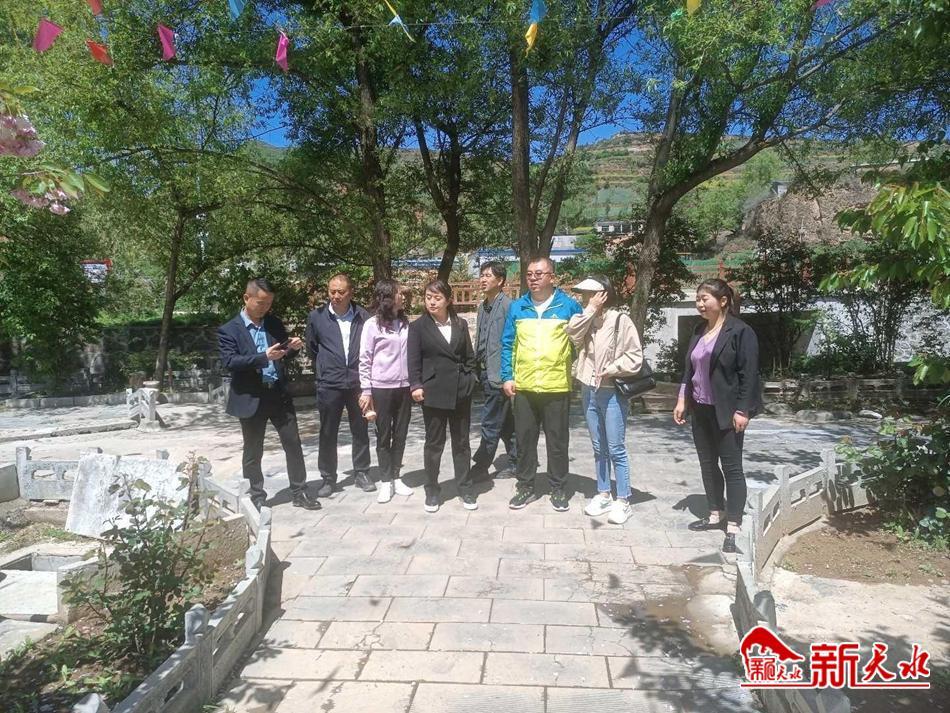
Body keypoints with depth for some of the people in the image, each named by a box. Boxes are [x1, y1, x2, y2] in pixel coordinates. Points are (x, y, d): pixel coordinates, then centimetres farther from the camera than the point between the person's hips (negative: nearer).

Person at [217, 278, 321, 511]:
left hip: (279, 394, 4)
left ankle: (299, 492, 20)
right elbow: (229, 362, -17)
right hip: (251, 398, -4)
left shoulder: (274, 323, 8)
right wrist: (264, 357, -28)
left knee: (293, 444, 7)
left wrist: (293, 347, -7)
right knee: (253, 452, 8)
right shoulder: (228, 330, -5)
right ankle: (257, 496, 24)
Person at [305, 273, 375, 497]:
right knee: (328, 433, 7)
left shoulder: (363, 316, -1)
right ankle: (328, 478, 20)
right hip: (329, 384, 0)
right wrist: (324, 370, 12)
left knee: (360, 431, 10)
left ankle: (362, 473, 25)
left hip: (357, 383, 1)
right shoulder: (317, 317, -2)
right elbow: (312, 348, 10)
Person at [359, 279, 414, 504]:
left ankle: (395, 477, 23)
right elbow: (365, 360, -5)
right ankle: (385, 481, 17)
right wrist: (366, 391, -8)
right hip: (381, 388, -4)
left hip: (404, 387, 4)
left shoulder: (405, 323, 6)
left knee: (400, 434, 10)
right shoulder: (373, 324, -6)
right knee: (384, 435, 7)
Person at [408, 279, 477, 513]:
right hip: (433, 392, -2)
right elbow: (414, 360, -4)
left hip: (461, 391, 3)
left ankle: (465, 489, 21)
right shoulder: (418, 326, 1)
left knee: (461, 441, 10)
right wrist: (416, 385, -13)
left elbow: (469, 356, 12)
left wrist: (469, 379, 1)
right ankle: (432, 491, 18)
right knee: (434, 443, 6)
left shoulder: (461, 324, 9)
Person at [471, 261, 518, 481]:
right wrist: (477, 369, 14)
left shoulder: (507, 305, -13)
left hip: (498, 374, -9)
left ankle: (480, 467, 8)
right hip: (486, 373, 9)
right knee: (505, 422, 16)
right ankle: (516, 461, 26)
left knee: (490, 424, -2)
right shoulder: (483, 306, 14)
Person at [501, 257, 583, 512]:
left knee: (557, 441, 7)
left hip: (557, 387, -2)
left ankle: (559, 488, 22)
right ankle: (526, 486, 24)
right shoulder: (517, 307, 6)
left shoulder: (569, 306, -1)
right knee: (524, 439, 10)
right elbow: (507, 344, 8)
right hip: (523, 387, 2)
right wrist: (507, 377, 0)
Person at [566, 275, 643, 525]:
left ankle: (623, 500, 10)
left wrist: (611, 370, -18)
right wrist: (591, 309, -11)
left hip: (612, 392, -6)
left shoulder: (620, 320, -8)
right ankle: (603, 495, 25)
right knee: (599, 448, 14)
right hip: (589, 390, 6)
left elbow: (635, 356, -11)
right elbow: (572, 335, -11)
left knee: (616, 449, -1)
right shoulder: (587, 320, 10)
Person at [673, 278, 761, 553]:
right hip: (701, 409, 7)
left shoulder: (740, 331, -10)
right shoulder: (699, 331, 11)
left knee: (731, 467, -1)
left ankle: (733, 527, 4)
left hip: (726, 411, -7)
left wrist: (742, 410, -17)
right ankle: (716, 514, 27)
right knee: (707, 464, 14)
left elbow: (749, 374, -13)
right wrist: (682, 400, 10)